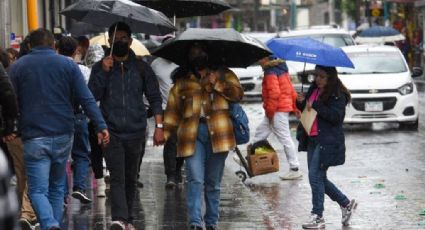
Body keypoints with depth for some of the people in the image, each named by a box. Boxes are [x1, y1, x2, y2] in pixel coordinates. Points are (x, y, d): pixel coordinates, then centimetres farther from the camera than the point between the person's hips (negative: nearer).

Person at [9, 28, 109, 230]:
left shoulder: (17, 67, 3)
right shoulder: (67, 64, 4)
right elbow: (86, 99, -2)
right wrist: (101, 126, -4)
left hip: (33, 138, -2)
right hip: (63, 135, 2)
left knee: (38, 190, -4)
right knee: (57, 187, 17)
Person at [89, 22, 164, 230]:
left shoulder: (141, 68, 8)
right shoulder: (100, 67, 6)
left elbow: (154, 98, 8)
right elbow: (93, 96, -3)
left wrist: (159, 126, -1)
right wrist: (103, 72, -14)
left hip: (135, 132, 2)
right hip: (111, 132, -2)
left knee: (131, 178, 10)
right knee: (117, 177, -14)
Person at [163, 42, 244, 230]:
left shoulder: (224, 75, 16)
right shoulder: (182, 82, 18)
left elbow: (238, 94, 2)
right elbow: (173, 110, 14)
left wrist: (216, 84, -8)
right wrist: (165, 132, 2)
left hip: (217, 132, 0)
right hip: (192, 133, 0)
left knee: (213, 183, 6)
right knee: (195, 180, -12)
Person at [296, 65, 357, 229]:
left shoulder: (337, 95, -10)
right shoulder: (314, 90, 13)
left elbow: (335, 115, -21)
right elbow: (306, 110, 22)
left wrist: (315, 106, -22)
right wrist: (301, 103, 0)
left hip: (328, 142, -9)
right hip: (312, 140, 9)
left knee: (315, 175, -12)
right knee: (319, 178, 12)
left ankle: (318, 217, -5)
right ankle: (346, 203, 28)